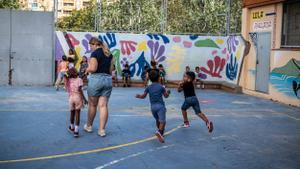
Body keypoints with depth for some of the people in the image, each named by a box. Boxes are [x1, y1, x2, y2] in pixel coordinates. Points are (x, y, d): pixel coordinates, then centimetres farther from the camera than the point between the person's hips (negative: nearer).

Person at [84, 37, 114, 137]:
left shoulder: (95, 53, -9)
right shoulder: (109, 54, 12)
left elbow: (93, 68, -15)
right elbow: (111, 69, 13)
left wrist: (87, 70, 4)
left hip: (96, 79, -5)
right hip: (108, 80, 6)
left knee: (92, 104, 9)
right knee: (103, 105, 2)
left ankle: (89, 126, 25)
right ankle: (102, 130, -1)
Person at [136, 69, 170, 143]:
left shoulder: (148, 87, 5)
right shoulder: (161, 87, -2)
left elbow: (143, 96, 4)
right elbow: (166, 96, 6)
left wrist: (138, 96, 21)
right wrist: (168, 92, 26)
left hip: (153, 106, 4)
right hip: (160, 106, -4)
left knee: (157, 120, 23)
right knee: (162, 121, -13)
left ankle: (161, 133, 35)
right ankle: (159, 132, -38)